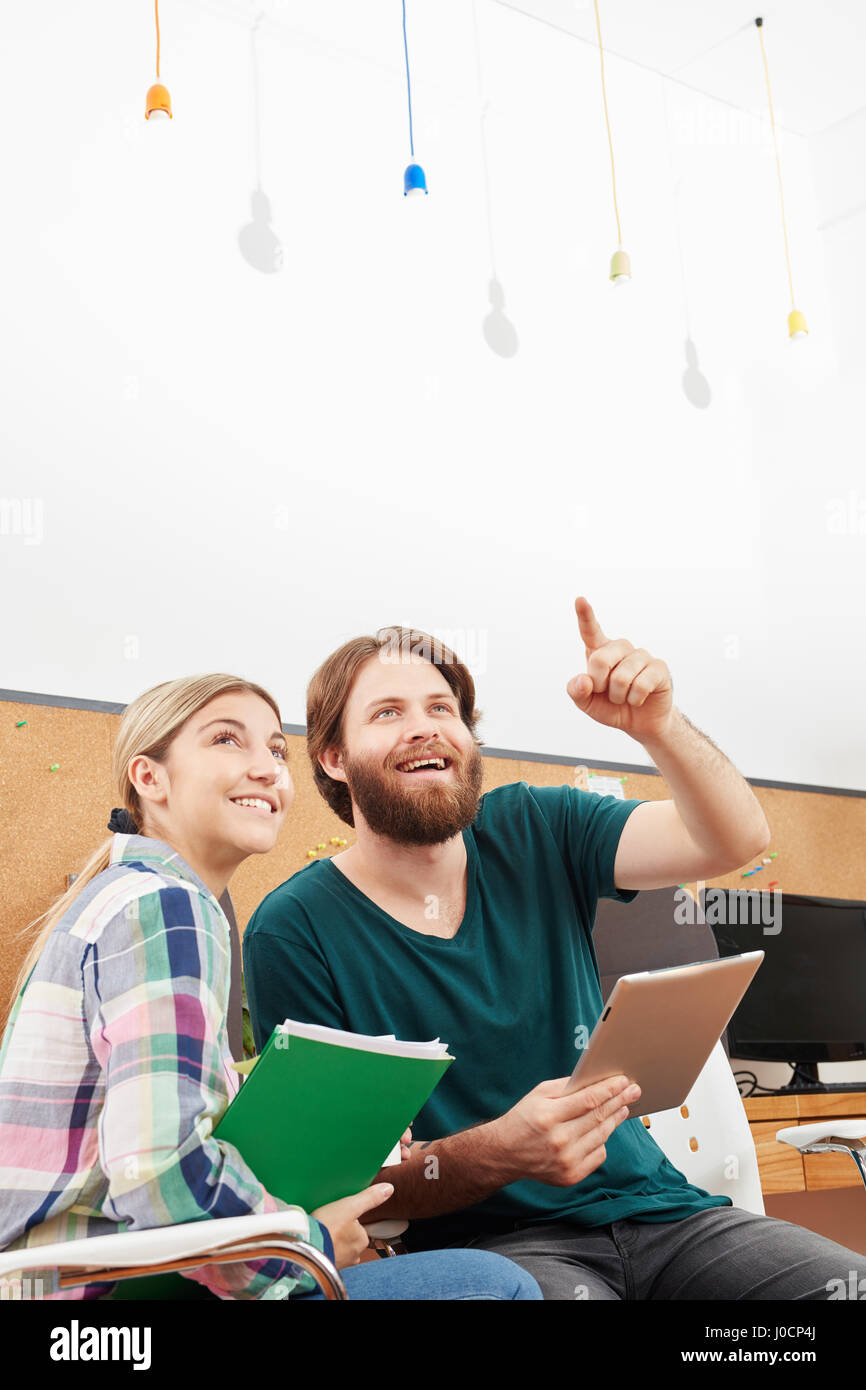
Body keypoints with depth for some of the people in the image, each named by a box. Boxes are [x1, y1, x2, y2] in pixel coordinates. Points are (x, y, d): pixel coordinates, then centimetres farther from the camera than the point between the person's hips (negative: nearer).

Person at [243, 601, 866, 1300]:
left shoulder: (533, 830, 5)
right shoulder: (293, 932, -6)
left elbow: (734, 838, -5)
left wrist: (655, 724, -24)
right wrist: (499, 1154, -26)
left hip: (656, 1212, 5)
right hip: (486, 1243, -5)